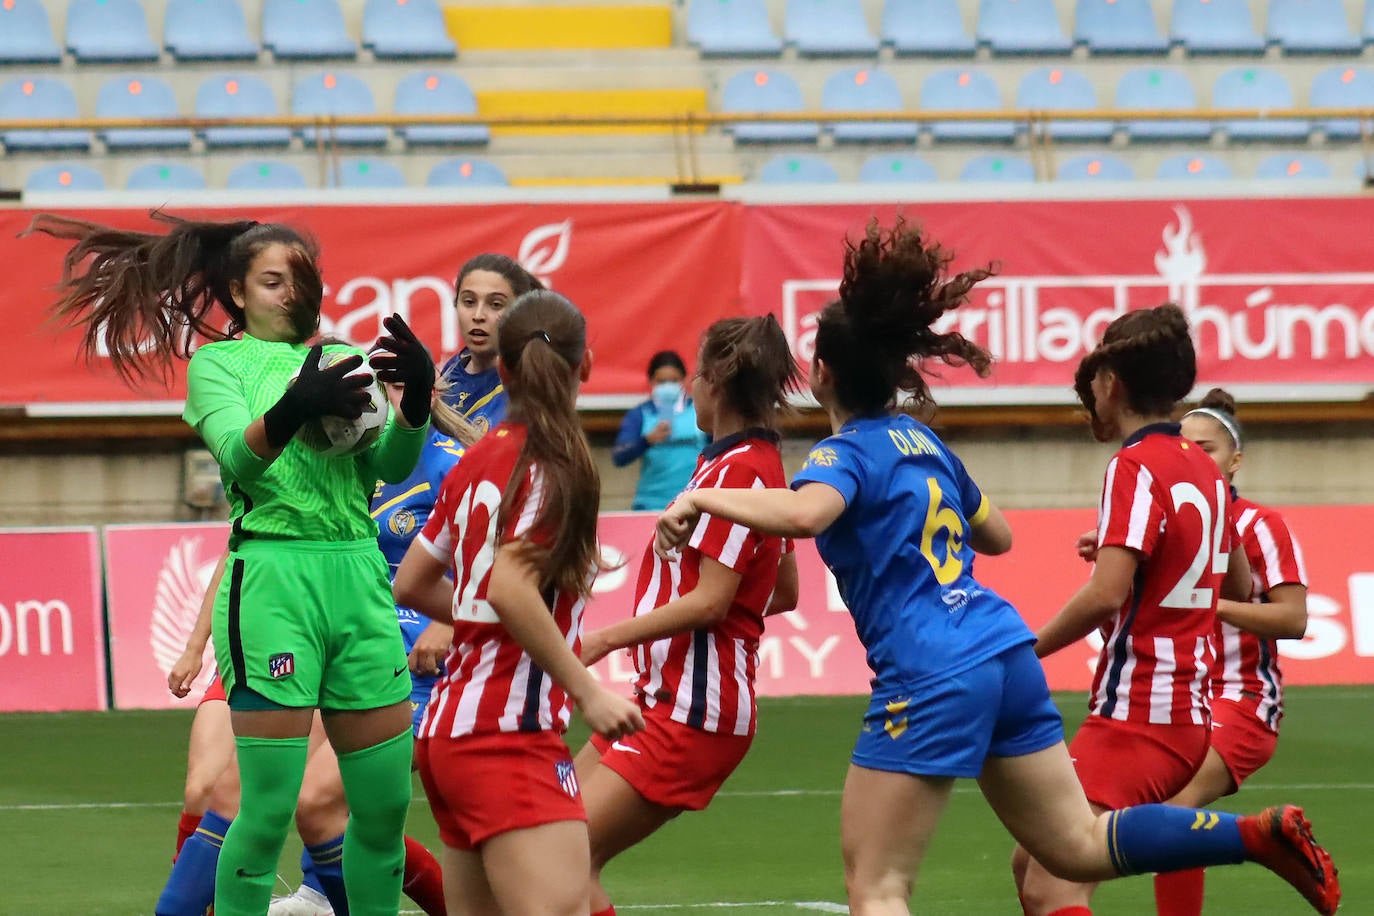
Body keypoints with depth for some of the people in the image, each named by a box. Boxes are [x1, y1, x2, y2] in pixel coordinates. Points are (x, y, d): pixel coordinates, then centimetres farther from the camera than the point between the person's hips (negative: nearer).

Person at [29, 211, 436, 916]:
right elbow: (239, 455, -13)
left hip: (359, 577, 5)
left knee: (386, 803, 5)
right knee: (269, 810, -9)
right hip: (271, 580, -5)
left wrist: (415, 399, -18)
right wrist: (294, 410, -34)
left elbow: (394, 466, 3)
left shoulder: (345, 360, 16)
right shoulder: (217, 362, 5)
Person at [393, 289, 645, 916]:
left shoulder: (479, 459, 13)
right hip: (509, 735, -9)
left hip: (449, 726, 9)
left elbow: (412, 584, 20)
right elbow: (511, 587, -21)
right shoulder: (556, 464, -9)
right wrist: (588, 692, -17)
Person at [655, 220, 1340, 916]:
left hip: (930, 678, -8)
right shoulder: (921, 441, 16)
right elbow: (997, 535, 30)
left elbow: (805, 512, -32)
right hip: (1006, 657, 8)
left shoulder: (849, 452, -7)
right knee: (1081, 847, 15)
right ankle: (1263, 833, 5)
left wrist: (701, 499, -26)